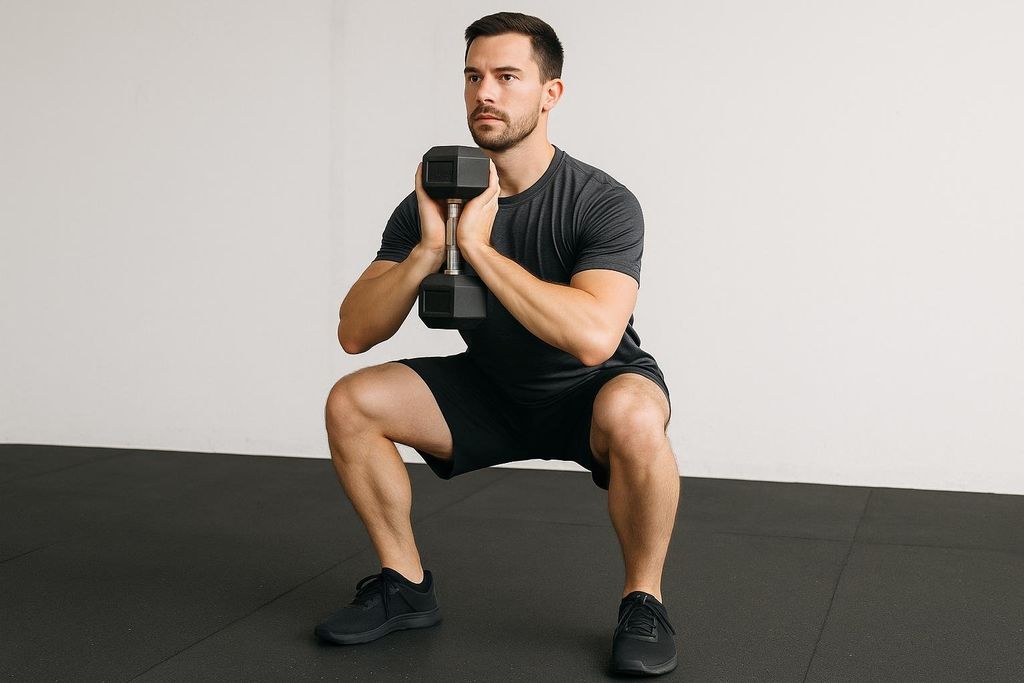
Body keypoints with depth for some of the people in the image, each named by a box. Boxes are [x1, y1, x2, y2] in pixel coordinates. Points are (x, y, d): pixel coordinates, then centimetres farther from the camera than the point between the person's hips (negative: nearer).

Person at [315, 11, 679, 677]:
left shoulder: (602, 203, -24)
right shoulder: (433, 200, -11)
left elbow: (593, 337, -42)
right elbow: (355, 333, -15)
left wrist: (478, 245, -37)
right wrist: (427, 251, -32)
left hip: (589, 392, -5)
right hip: (490, 390, 5)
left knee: (632, 416, -39)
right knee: (352, 404, -13)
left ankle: (644, 602, -15)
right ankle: (405, 586, 5)